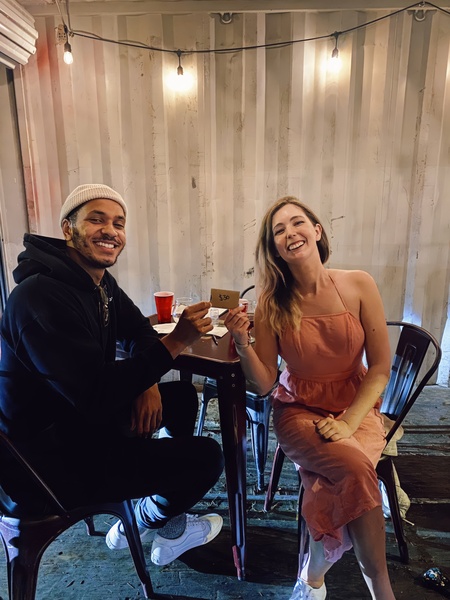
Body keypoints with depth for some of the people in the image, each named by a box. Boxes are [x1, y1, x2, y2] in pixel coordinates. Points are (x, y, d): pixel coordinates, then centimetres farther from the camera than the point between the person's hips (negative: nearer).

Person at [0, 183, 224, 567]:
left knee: (183, 396, 13)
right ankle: (158, 518, 28)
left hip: (82, 420, 9)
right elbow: (95, 395, -31)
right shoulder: (41, 297, -27)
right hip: (46, 461, -9)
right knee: (206, 457, -9)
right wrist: (175, 342, -33)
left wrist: (148, 382, -9)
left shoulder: (101, 283, 2)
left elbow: (138, 333, 11)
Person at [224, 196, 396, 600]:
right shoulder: (272, 303, -11)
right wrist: (242, 343, -27)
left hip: (357, 407, 1)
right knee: (355, 468, -27)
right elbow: (264, 384, -10)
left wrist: (348, 422, -15)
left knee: (338, 481, -28)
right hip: (299, 410, 0)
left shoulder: (358, 285, -11)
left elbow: (380, 368, -6)